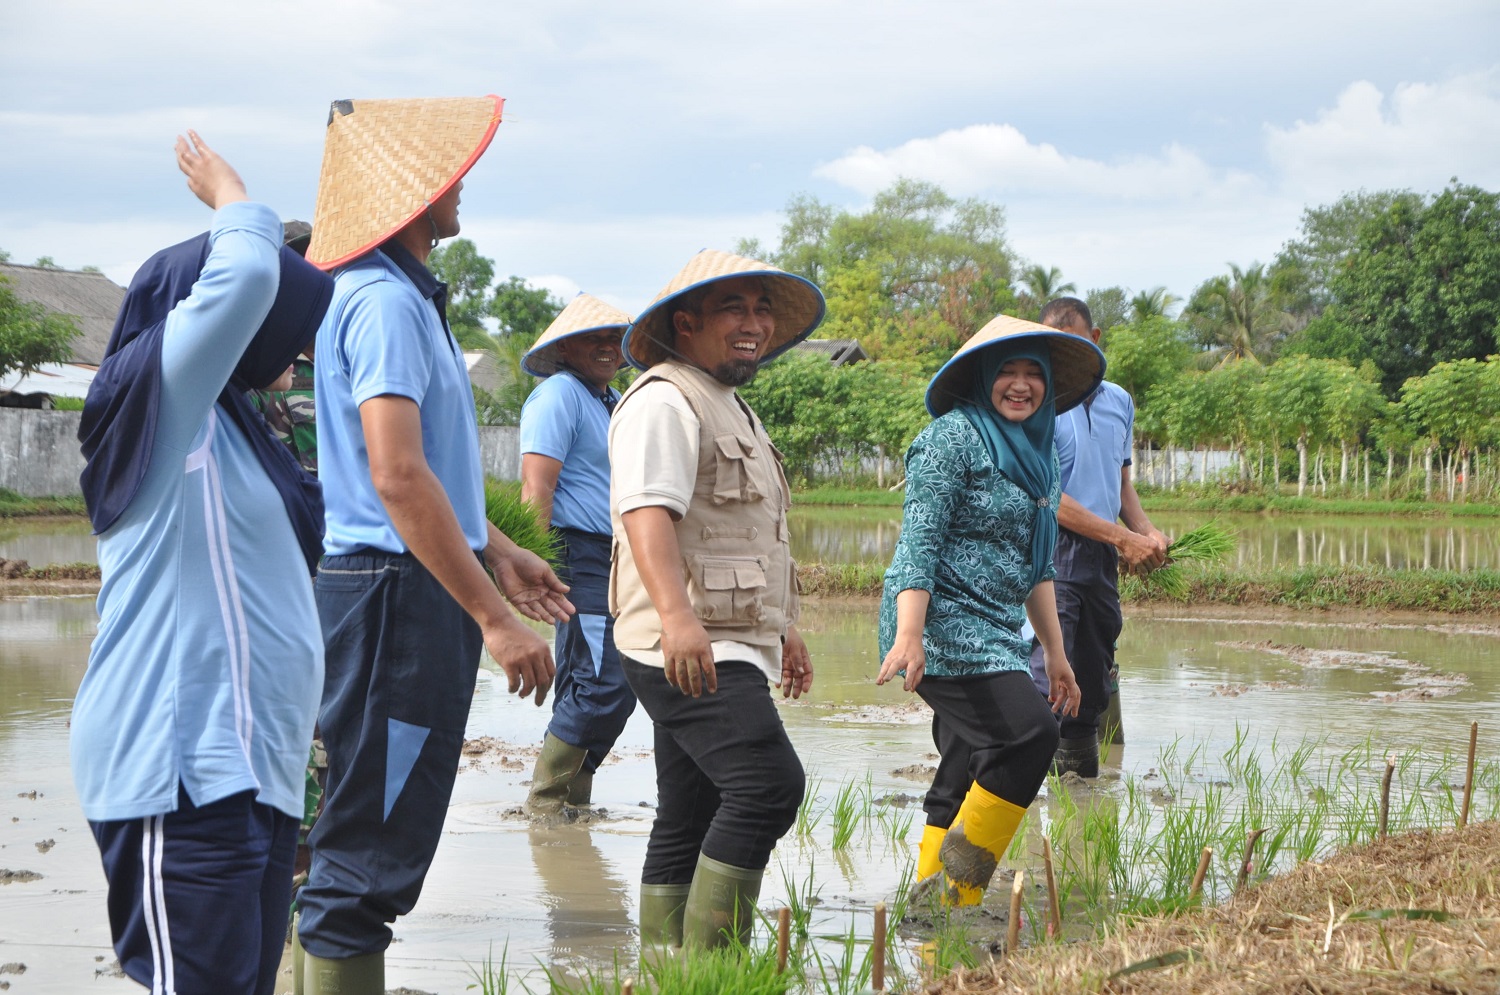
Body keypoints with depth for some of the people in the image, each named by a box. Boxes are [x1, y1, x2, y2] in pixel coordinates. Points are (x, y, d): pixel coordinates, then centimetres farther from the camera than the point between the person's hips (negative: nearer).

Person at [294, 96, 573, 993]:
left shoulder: (402, 295, 17)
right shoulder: (385, 302, -17)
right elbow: (397, 477, -25)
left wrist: (498, 551, 28)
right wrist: (493, 616, -24)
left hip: (404, 591, 11)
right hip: (399, 592, -11)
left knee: (362, 843, 15)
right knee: (370, 857, -8)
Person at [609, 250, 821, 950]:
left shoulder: (730, 407, 24)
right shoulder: (665, 400, -10)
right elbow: (647, 512, -25)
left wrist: (781, 629, 38)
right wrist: (676, 615, -38)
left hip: (727, 649, 11)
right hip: (686, 652, -11)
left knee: (689, 822, 9)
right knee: (769, 783, -22)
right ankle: (711, 963, -20)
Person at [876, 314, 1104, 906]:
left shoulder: (1038, 453, 18)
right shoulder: (953, 437, -8)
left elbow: (1036, 567, 25)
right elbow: (919, 542, -16)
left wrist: (1055, 651, 23)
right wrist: (908, 636, -26)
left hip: (994, 635, 9)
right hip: (943, 627, -9)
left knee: (966, 778, 5)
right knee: (1029, 731, -21)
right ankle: (959, 880, -11)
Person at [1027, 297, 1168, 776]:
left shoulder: (1119, 402, 14)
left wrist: (1145, 530, 5)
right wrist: (1122, 538, -12)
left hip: (1102, 561, 7)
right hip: (1049, 556, -7)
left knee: (1091, 686, 11)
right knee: (1046, 680, -18)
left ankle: (1080, 773, 21)